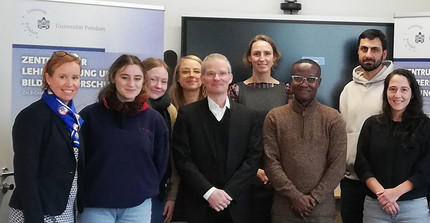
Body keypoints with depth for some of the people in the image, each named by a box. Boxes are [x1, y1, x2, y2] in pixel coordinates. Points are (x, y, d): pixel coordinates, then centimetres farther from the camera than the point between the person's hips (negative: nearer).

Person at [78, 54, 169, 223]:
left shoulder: (154, 119, 3)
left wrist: (145, 190, 8)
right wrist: (87, 192, 2)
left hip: (138, 206, 2)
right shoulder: (90, 115, -3)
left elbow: (160, 163, 10)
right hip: (95, 206, -2)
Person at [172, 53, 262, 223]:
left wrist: (228, 192, -10)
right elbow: (183, 159, -6)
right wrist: (209, 192, -14)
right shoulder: (187, 114, -1)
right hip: (196, 206, -1)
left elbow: (253, 158, 0)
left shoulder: (248, 115, 5)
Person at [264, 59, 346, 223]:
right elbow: (271, 162, -3)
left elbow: (338, 165, -3)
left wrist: (314, 197, -10)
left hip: (322, 209, 0)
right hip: (284, 208, 0)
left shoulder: (333, 119, 1)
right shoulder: (274, 117, 1)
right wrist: (294, 195, -11)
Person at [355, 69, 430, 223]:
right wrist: (381, 193, -14)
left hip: (414, 206, -1)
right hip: (375, 205, 1)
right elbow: (361, 165, 0)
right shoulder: (372, 124, 4)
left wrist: (395, 192, -16)